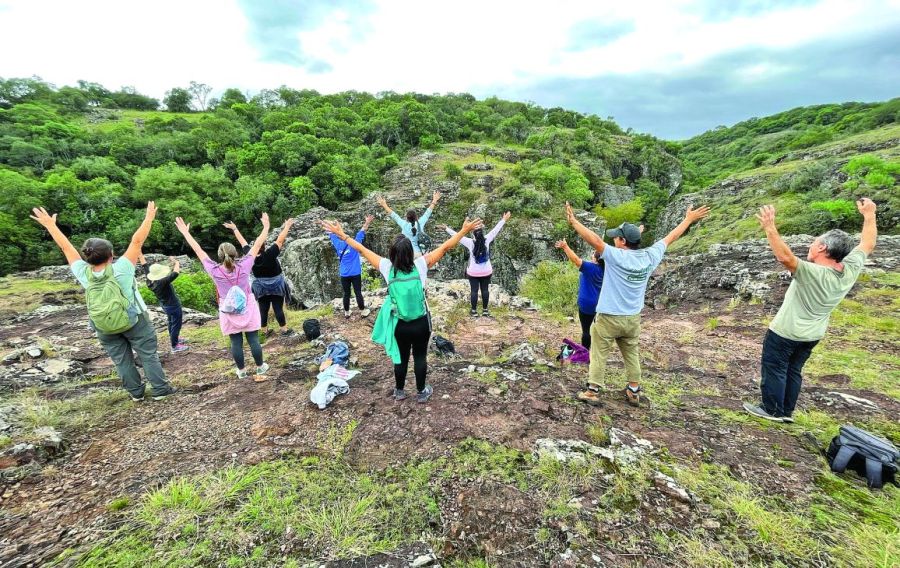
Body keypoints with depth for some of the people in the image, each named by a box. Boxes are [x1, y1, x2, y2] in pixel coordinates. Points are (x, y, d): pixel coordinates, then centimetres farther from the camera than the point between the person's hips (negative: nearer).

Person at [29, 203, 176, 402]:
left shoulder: (83, 273, -12)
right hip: (133, 321, -4)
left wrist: (50, 225, 10)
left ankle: (136, 392, 24)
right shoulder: (120, 269, -23)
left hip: (104, 328, 4)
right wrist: (149, 218, -18)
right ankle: (160, 389, 10)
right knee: (148, 355, 6)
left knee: (122, 360, 14)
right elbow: (137, 242, -22)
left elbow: (66, 247, -1)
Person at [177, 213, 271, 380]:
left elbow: (198, 251, -6)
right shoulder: (244, 266, -17)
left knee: (236, 343, 11)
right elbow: (257, 245, -10)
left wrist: (185, 232, 5)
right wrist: (266, 226, -1)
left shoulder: (215, 271, -16)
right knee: (253, 340, 7)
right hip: (248, 309, 0)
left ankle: (241, 371, 24)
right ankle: (260, 368, 19)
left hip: (229, 313, 1)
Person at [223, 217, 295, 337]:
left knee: (263, 309, 11)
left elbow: (242, 242, 2)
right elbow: (280, 240, -21)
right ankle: (284, 330, 8)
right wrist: (287, 226, -13)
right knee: (278, 308, 0)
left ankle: (265, 331, 21)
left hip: (260, 287, 5)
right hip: (275, 286, -4)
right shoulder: (270, 254, -25)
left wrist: (234, 229, 16)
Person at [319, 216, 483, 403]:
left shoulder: (387, 267, -13)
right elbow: (444, 247, -13)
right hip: (421, 323, -1)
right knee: (420, 357, 16)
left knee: (401, 357, 20)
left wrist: (342, 235, 6)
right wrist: (464, 230, -7)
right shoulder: (420, 265, -17)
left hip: (399, 324, 2)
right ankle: (422, 392, 32)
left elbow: (362, 249, -4)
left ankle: (399, 391, 38)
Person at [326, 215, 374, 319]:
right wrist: (367, 222, 4)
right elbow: (362, 232, 0)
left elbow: (332, 235, 19)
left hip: (344, 275, 3)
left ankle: (346, 313, 19)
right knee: (358, 293, 2)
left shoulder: (339, 245, 5)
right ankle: (363, 311, 10)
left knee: (346, 294, 9)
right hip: (355, 273, -3)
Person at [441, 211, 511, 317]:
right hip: (486, 271, 2)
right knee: (485, 290, 12)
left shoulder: (470, 243, -17)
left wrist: (446, 228, -4)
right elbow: (495, 230, -2)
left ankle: (474, 311, 15)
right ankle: (485, 310, 21)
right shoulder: (487, 240, -12)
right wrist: (504, 220, 9)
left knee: (474, 291, 6)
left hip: (473, 272, -2)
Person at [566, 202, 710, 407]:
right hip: (632, 319, 6)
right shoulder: (650, 256, -3)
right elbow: (670, 238, 11)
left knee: (599, 355, 6)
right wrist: (689, 219, 25)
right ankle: (634, 393, 28)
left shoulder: (616, 256, -20)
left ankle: (592, 392, 11)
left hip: (608, 318, -5)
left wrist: (573, 222, -23)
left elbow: (595, 240, -27)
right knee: (632, 355, 19)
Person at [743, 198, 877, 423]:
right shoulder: (850, 270, -7)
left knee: (774, 369, 6)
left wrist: (770, 228, -45)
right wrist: (869, 214, 18)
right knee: (794, 370, 18)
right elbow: (867, 245, 9)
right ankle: (787, 411, 26)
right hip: (811, 335, 8)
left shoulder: (813, 274, -28)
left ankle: (772, 410, 15)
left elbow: (785, 257, -44)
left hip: (785, 333, -8)